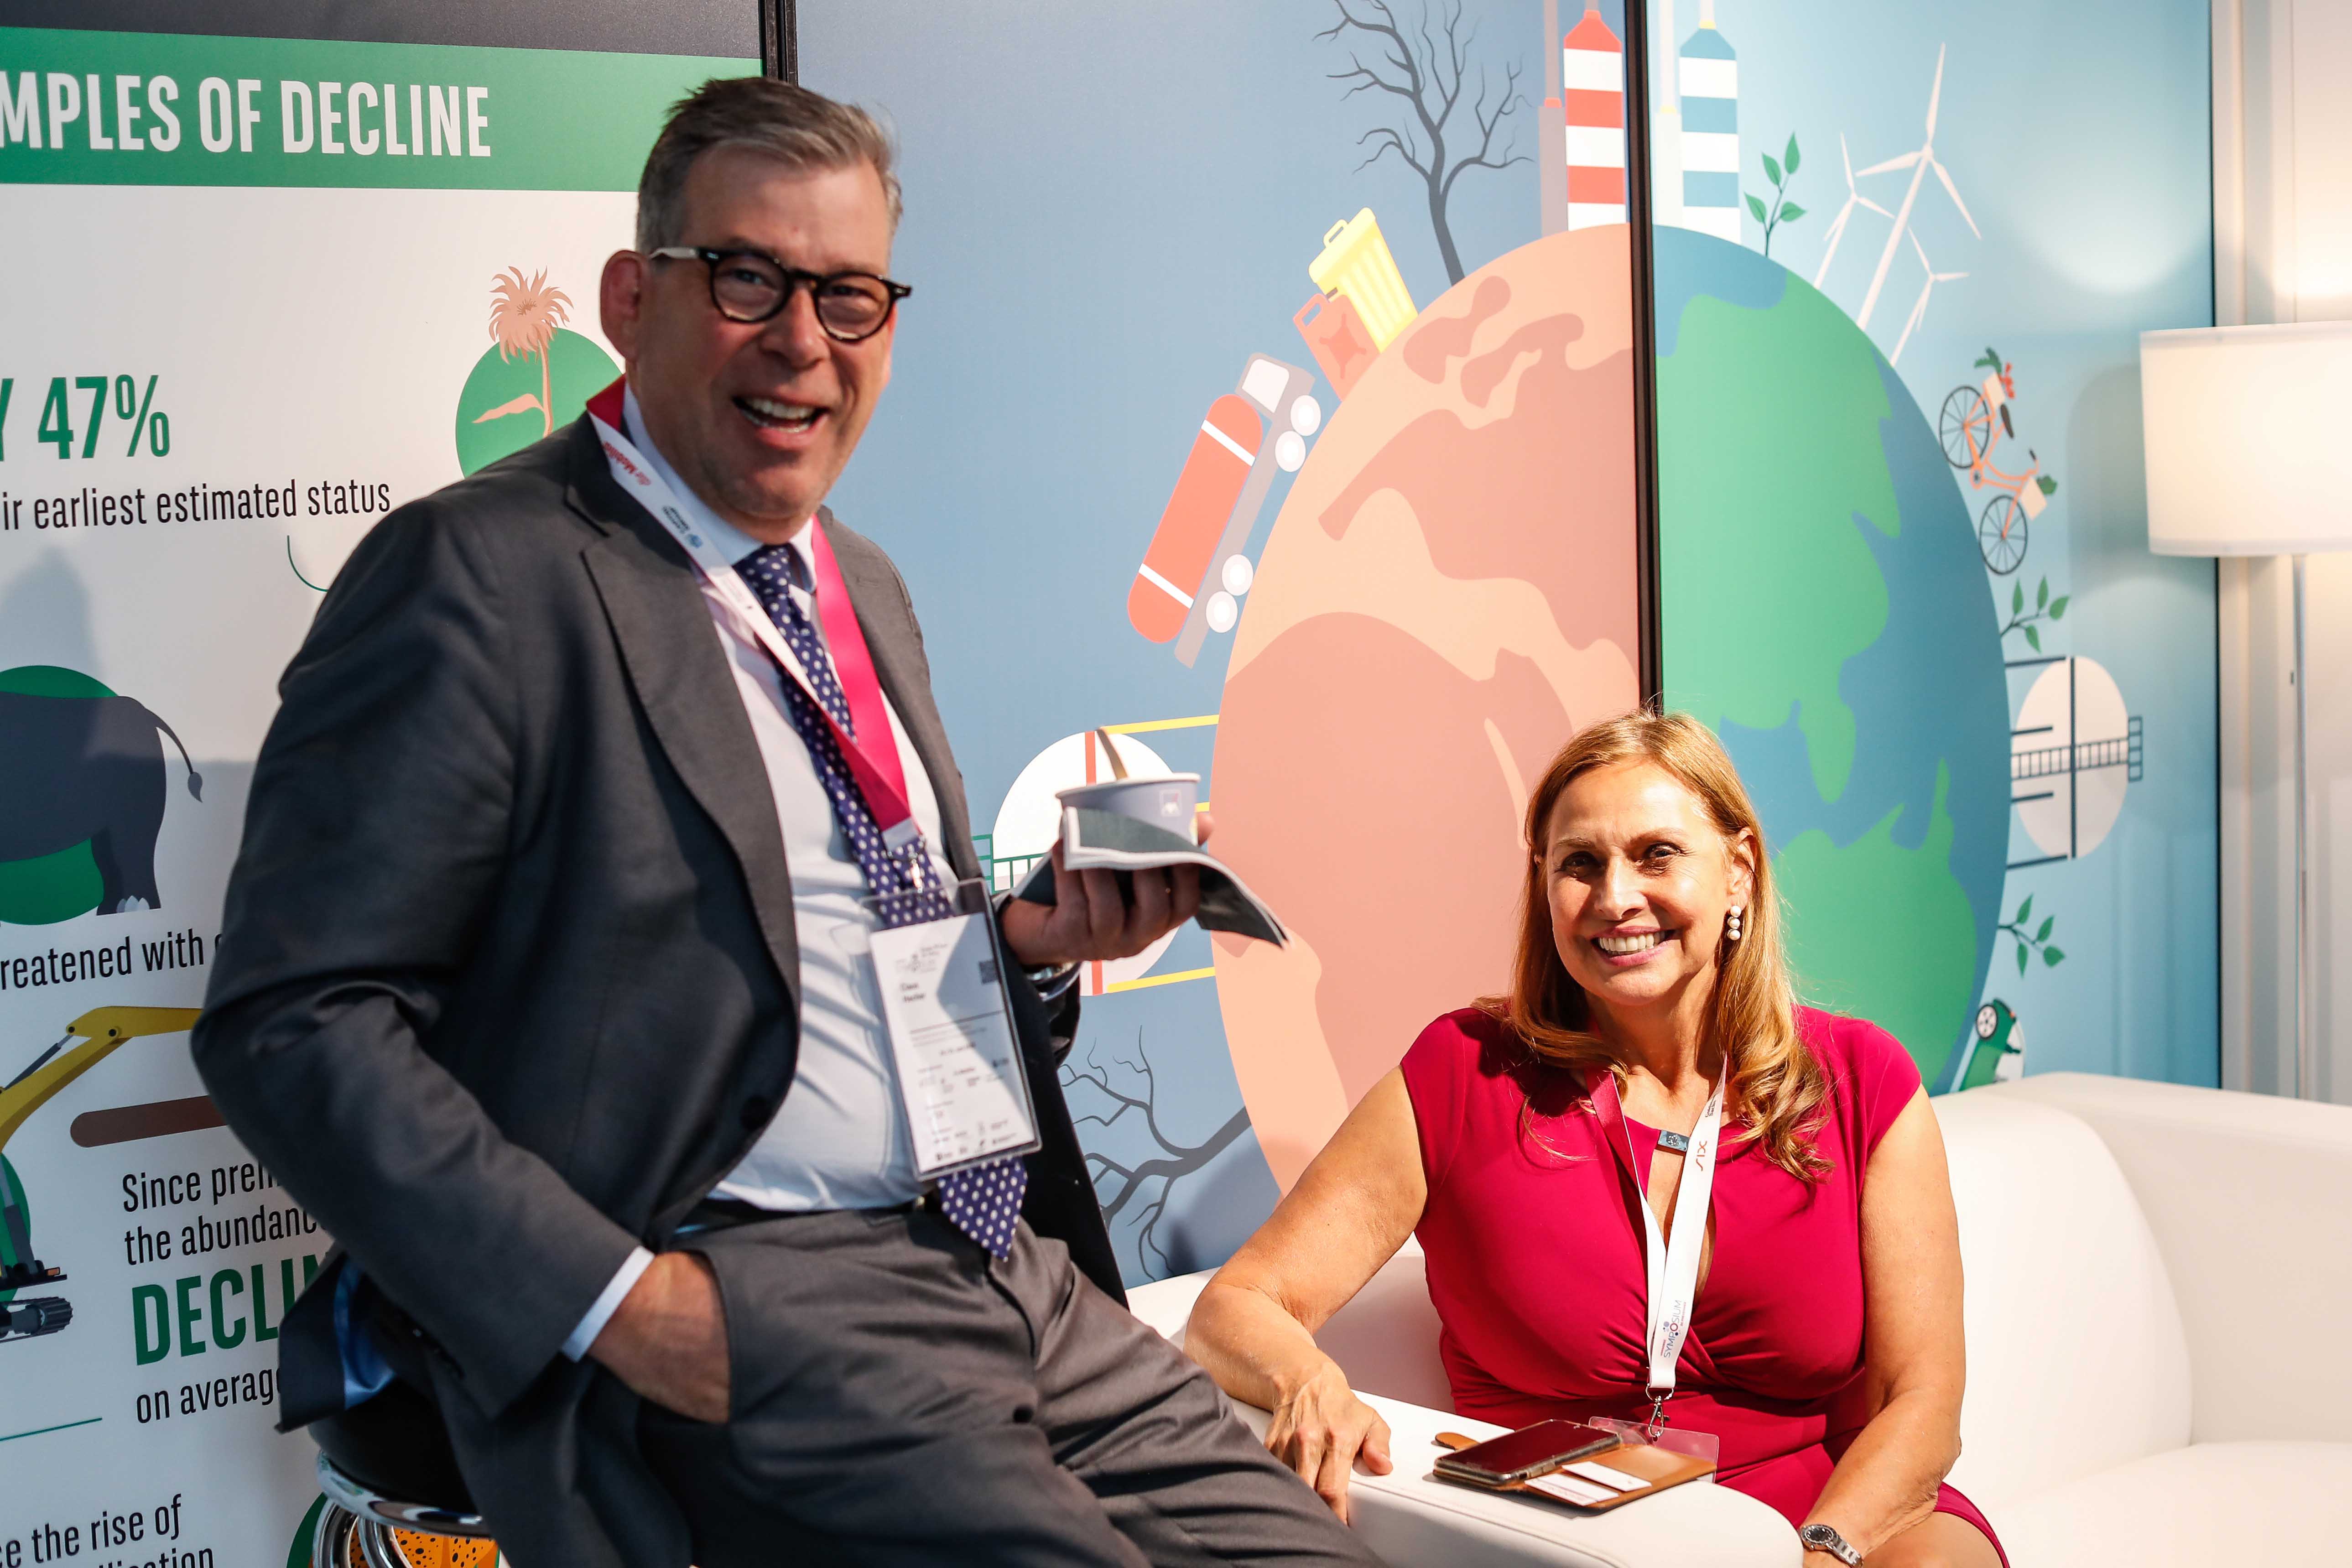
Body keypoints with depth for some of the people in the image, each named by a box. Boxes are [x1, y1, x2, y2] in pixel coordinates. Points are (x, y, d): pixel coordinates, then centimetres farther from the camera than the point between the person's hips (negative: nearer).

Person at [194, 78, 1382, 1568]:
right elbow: (294, 1018, -13)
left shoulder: (865, 591, 20)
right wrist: (616, 1299, -19)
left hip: (1008, 1269, 8)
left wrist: (1030, 941, 8)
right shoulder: (483, 576, -7)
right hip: (731, 1316, -8)